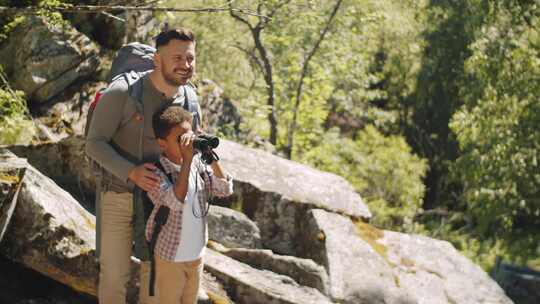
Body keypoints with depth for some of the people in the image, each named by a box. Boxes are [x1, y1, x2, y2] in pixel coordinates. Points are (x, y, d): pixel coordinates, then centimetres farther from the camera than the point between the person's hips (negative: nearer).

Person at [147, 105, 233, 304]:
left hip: (197, 256, 5)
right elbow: (177, 200, -34)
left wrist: (211, 155, -13)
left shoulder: (198, 165, -2)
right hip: (169, 258, -5)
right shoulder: (156, 173, -19)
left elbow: (225, 189, -5)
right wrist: (187, 159, -34)